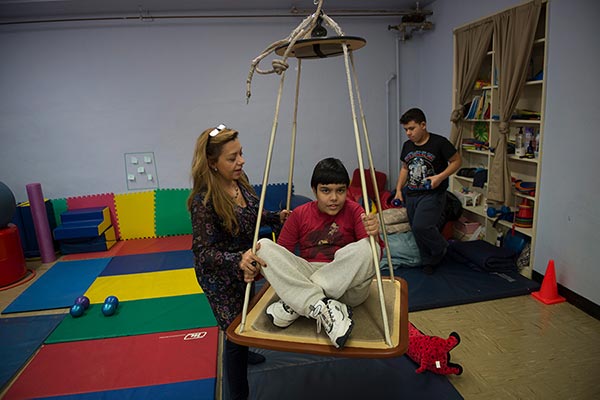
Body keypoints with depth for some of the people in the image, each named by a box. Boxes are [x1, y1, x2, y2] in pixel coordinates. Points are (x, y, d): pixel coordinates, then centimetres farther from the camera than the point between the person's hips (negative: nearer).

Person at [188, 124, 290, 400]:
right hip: (219, 275, -8)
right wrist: (238, 260, -46)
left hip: (243, 266, 8)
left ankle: (242, 352, 61)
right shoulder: (204, 200, -32)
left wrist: (276, 218, -6)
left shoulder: (240, 179, -10)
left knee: (246, 316, 30)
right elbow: (204, 251, -30)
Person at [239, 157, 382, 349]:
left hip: (347, 287, -1)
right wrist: (253, 261, -18)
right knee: (265, 246, -16)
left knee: (366, 248, -30)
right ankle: (324, 309, -33)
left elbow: (374, 256, -9)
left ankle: (293, 305, -24)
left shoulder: (353, 211, 2)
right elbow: (281, 251, 3)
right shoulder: (299, 214, 7)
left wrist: (374, 236, -33)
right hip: (303, 279, 2)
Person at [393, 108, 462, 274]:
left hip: (432, 194, -6)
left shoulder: (439, 142, -9)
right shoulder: (407, 145, 9)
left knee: (420, 227, -20)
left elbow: (456, 161, -4)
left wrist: (440, 177, -18)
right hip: (411, 195, 6)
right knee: (417, 231, 9)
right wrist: (399, 189, 11)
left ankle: (441, 249, 11)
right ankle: (429, 262, 28)